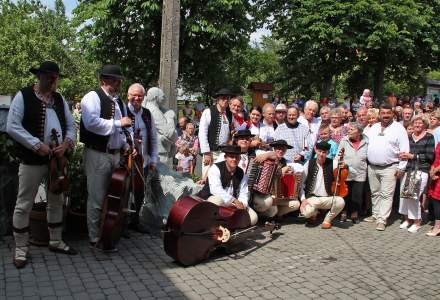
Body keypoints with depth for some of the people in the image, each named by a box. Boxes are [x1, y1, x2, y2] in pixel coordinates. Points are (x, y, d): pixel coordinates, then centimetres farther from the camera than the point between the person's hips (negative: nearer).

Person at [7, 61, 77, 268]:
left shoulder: (59, 99, 11)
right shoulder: (23, 96, -6)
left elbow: (70, 125, 12)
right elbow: (12, 126, -13)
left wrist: (66, 143, -8)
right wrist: (37, 145, -19)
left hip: (58, 159, 6)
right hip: (32, 161, -5)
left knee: (56, 202, 15)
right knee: (24, 204, 2)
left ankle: (55, 241, 30)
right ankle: (20, 248, 15)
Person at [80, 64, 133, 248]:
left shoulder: (118, 101, 16)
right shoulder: (92, 98, -9)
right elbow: (92, 122, -24)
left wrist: (126, 145, 8)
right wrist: (118, 123, -19)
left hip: (116, 154, 8)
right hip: (98, 155, -8)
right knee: (97, 199, -1)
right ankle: (95, 238, 11)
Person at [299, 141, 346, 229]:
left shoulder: (332, 163, -2)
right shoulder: (309, 164, -1)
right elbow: (301, 183, 0)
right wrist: (303, 199, -11)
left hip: (328, 198, 0)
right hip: (312, 197, 0)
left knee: (340, 202, -31)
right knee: (306, 212, -30)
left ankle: (327, 219, 0)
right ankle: (315, 212, 12)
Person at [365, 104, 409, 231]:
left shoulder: (399, 128, -4)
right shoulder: (373, 128, 11)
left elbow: (404, 150, -7)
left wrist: (401, 168, -11)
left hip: (389, 168, -5)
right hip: (372, 167, 5)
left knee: (386, 195, -5)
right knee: (375, 193, 14)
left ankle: (382, 220, -3)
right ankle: (376, 214, 26)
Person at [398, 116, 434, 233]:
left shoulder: (429, 137, 1)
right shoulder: (408, 137, 13)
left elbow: (430, 156, -5)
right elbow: (404, 152, 19)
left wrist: (413, 156, -10)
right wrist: (402, 155, -4)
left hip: (421, 171, -4)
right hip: (408, 169, 4)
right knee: (403, 193, -1)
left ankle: (417, 222, 8)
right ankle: (408, 218, 18)